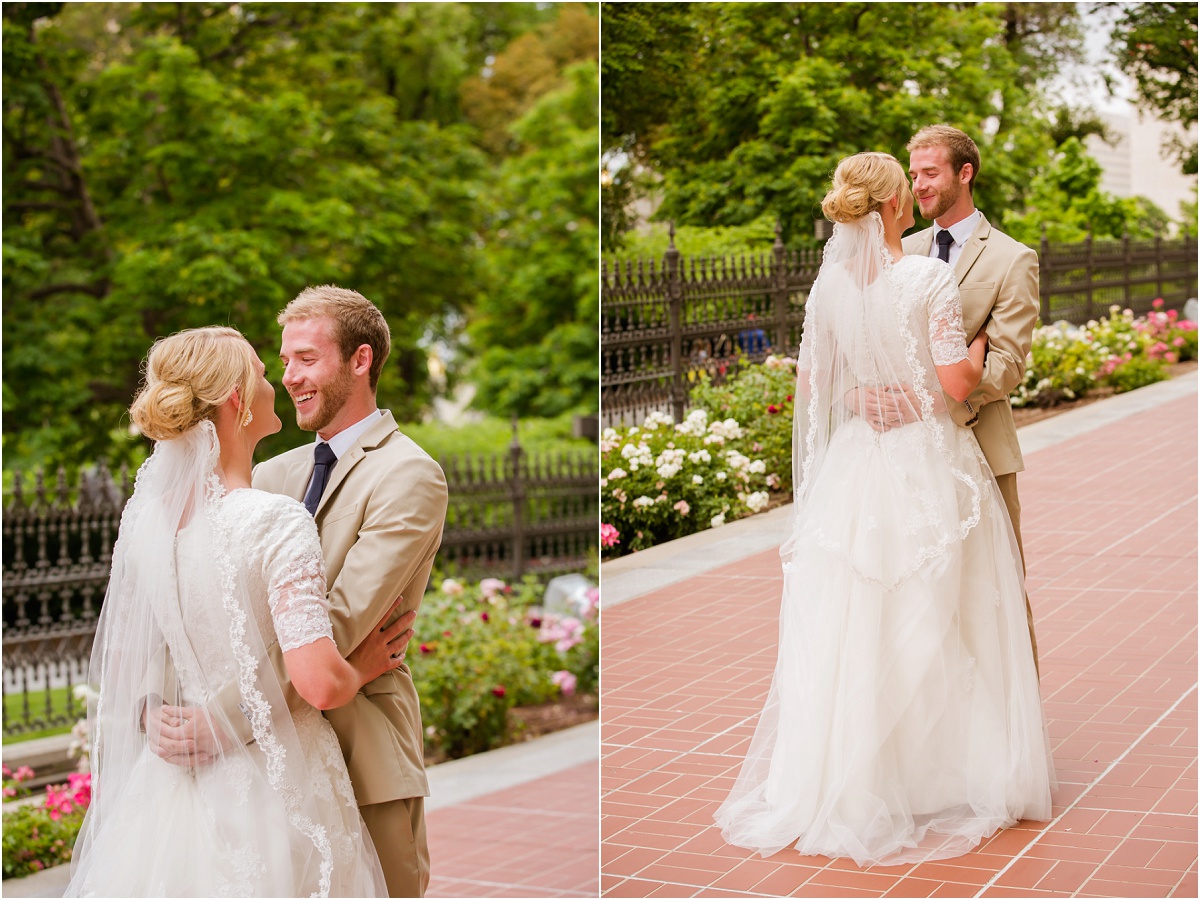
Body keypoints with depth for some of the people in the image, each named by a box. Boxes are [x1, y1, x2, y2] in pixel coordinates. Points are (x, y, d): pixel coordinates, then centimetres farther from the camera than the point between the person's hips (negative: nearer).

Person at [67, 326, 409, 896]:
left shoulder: (142, 515, 0)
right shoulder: (277, 522, -19)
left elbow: (122, 664, 11)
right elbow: (319, 683, -25)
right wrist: (362, 666, -4)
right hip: (272, 785, -6)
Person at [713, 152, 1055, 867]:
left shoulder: (829, 283, 1)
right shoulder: (931, 278, -14)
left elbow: (811, 383, 9)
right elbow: (958, 384, -15)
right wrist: (978, 348, 6)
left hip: (856, 467, 5)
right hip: (928, 467, -4)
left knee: (851, 627, 11)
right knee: (929, 627, 6)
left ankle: (842, 783, 18)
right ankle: (938, 774, 16)